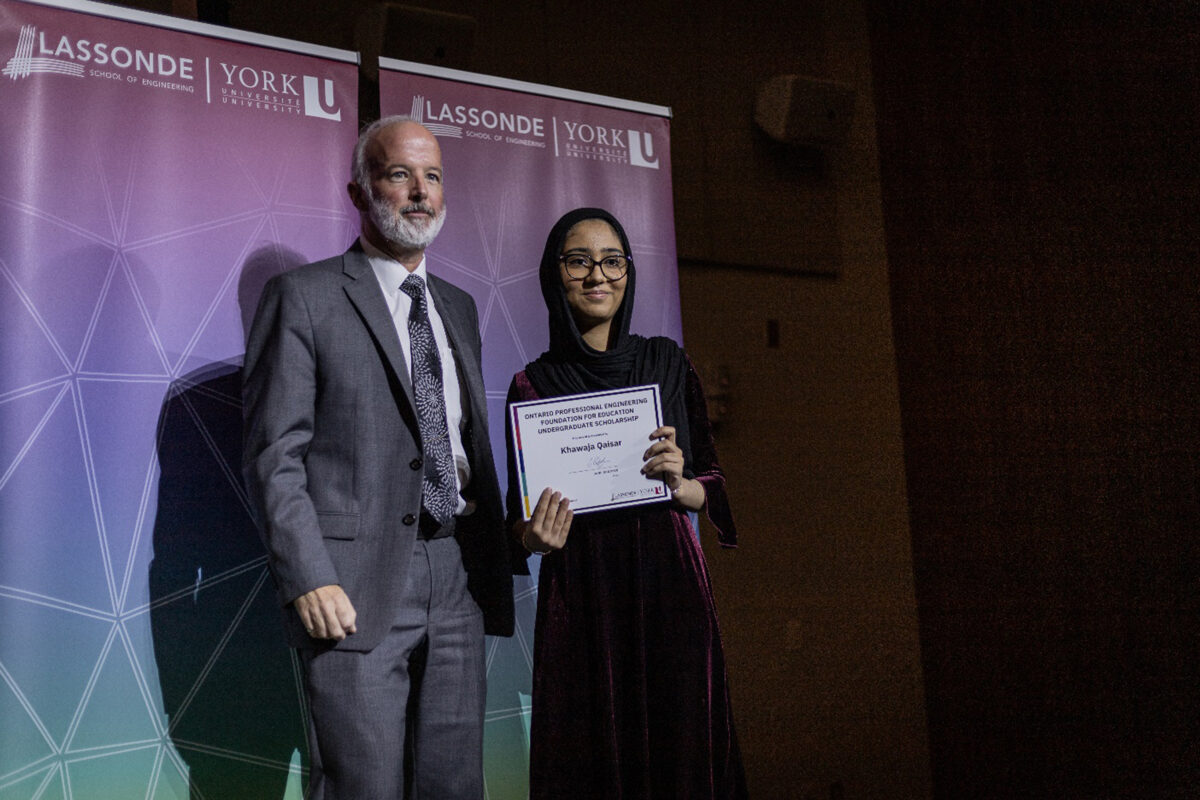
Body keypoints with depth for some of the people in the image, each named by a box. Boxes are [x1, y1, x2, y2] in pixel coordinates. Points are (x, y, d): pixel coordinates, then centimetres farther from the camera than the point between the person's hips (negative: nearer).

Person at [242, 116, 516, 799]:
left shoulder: (459, 308, 18)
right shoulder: (305, 297, -2)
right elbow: (275, 453, -7)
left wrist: (499, 556, 12)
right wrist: (308, 579, -16)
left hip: (458, 577, 6)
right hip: (357, 583, -6)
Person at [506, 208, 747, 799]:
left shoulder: (667, 364, 6)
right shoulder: (534, 384, 3)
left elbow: (712, 486, 8)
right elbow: (520, 515, 6)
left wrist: (678, 484, -13)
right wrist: (536, 535, -16)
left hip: (669, 588, 1)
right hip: (580, 599, -1)